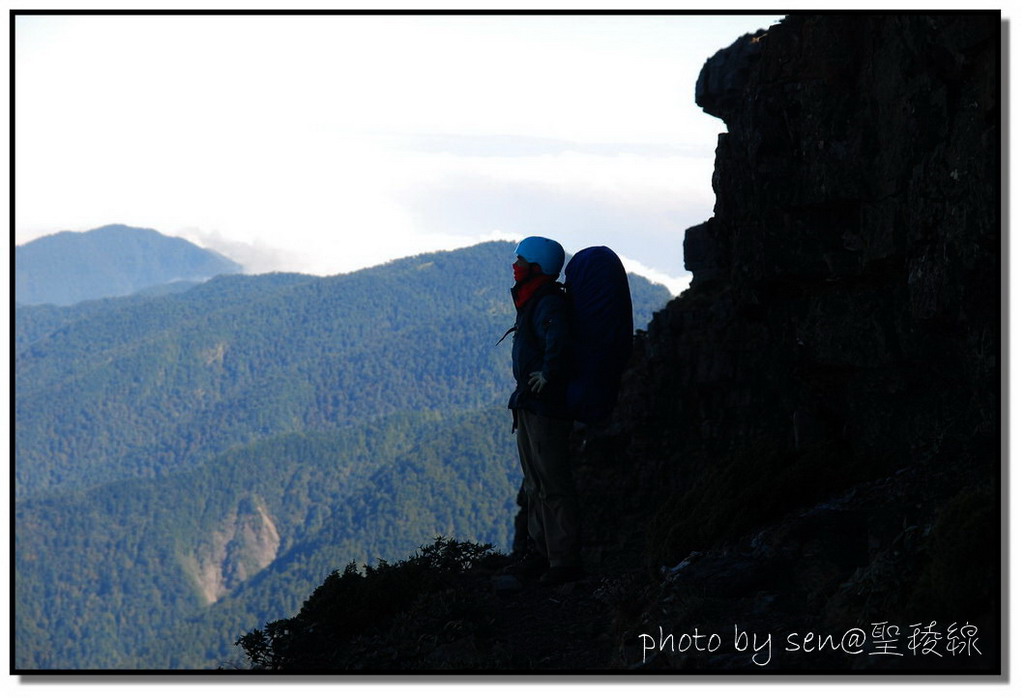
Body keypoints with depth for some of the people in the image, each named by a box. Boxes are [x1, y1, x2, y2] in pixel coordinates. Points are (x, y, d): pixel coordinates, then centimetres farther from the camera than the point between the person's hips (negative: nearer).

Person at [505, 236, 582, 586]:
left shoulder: (549, 304, -17)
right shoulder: (532, 302, 15)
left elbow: (558, 339, -37)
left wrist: (548, 374, -28)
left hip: (546, 407, -11)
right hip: (529, 406, 11)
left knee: (553, 486, -9)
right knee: (536, 485, 18)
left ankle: (565, 561, -7)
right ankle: (542, 553, 26)